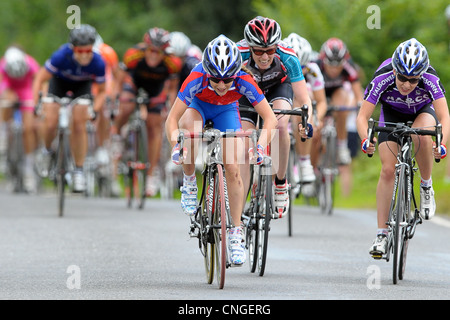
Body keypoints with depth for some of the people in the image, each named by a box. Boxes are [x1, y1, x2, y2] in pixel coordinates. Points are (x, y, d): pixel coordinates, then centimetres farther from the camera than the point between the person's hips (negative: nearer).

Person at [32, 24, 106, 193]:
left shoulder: (98, 63, -33)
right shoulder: (61, 56, -39)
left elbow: (101, 91, -16)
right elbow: (40, 79, -27)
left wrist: (95, 110, -30)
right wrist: (35, 104, -35)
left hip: (82, 85, 1)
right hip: (59, 82, 0)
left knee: (79, 125, -11)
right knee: (50, 123, -12)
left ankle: (79, 171, 1)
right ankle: (46, 151, 21)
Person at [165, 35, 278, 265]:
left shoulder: (244, 81, -36)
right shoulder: (196, 79, -39)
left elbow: (270, 118, -32)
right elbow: (172, 119, -37)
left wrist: (260, 147, -47)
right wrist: (176, 147, -53)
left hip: (226, 110, 1)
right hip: (199, 106, -1)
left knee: (233, 170, -10)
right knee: (188, 127, -37)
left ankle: (236, 235, 0)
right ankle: (189, 182, -14)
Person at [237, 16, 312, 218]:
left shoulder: (287, 58, -36)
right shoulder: (239, 55, -37)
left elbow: (303, 100, -33)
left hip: (279, 87, -1)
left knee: (280, 125, -32)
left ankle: (281, 183, -12)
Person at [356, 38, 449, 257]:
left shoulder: (430, 80, -35)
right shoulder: (382, 80, -35)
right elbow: (362, 117, -34)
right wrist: (365, 140, -53)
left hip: (422, 112, -1)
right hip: (392, 114, 1)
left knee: (422, 135, -36)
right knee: (388, 170, -11)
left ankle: (426, 188, -11)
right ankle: (381, 235, -4)